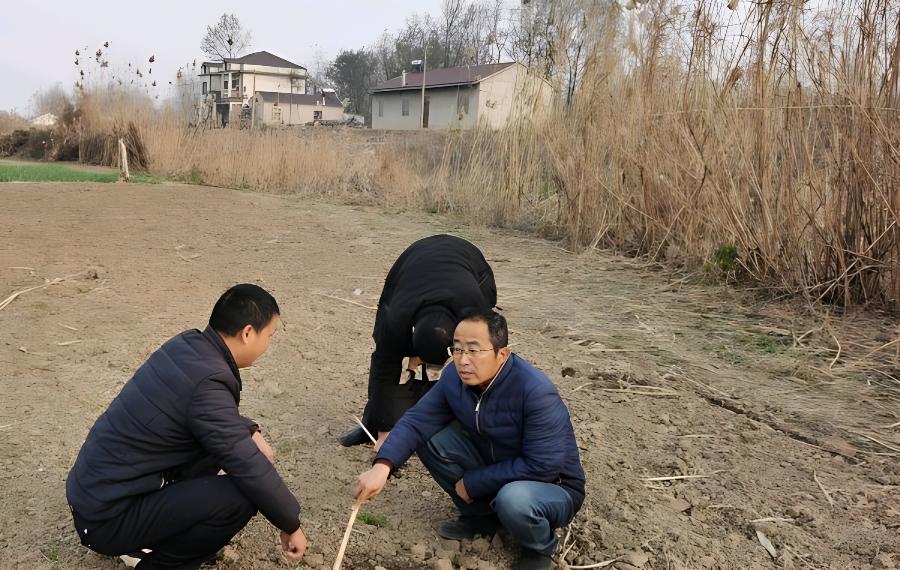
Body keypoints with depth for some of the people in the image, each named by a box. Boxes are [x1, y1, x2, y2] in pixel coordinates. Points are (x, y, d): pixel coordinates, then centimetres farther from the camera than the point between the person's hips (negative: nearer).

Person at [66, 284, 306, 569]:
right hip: (107, 517, -9)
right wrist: (292, 525, -7)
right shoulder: (207, 383, -27)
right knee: (243, 496, -20)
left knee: (226, 440, 13)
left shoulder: (187, 344, -1)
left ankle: (153, 534, 18)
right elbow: (252, 470, -21)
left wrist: (251, 432, 3)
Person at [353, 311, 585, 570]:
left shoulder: (536, 391, -32)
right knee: (430, 438, -11)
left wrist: (473, 483, -21)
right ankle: (482, 514, 9)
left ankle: (540, 548, -2)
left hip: (553, 485, -5)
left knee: (513, 499, -39)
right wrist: (381, 466, -32)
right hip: (493, 466, 6)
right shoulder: (455, 377, -12)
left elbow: (543, 466, -30)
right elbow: (416, 420, -14)